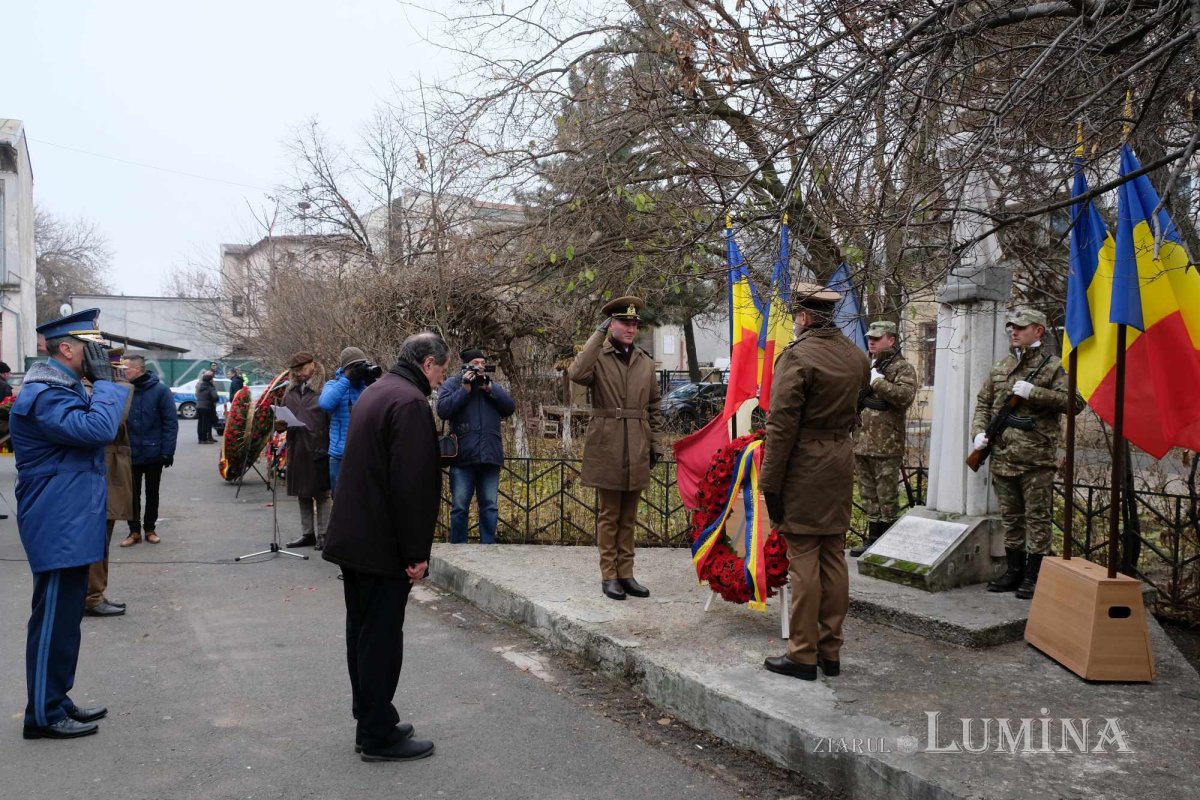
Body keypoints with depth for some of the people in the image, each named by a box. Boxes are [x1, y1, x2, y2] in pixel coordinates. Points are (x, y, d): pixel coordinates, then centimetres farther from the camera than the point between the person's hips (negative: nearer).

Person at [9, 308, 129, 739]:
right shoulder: (43, 395, -19)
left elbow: (90, 431, 19)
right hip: (59, 528, -11)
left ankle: (57, 700, 29)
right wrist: (103, 379, -20)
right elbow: (99, 428, -29)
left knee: (65, 618, 18)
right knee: (53, 621, -1)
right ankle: (44, 715, 10)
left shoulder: (64, 388, 15)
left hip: (72, 525, 11)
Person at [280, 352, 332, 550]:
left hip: (318, 449, -7)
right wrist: (280, 423, 0)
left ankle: (322, 534, 11)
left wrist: (329, 446, -16)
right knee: (303, 494, 13)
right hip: (296, 450, 7)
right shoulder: (291, 391, 13)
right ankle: (307, 534, 23)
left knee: (321, 494, 3)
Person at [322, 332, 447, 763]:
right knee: (382, 638, 0)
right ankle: (379, 737, 10)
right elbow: (412, 485, -23)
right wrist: (415, 552, -18)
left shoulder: (375, 392, 14)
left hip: (352, 537, 10)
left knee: (363, 631, 16)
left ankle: (370, 722, 29)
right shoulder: (411, 403, -19)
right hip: (383, 545, -10)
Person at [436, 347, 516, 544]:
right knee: (460, 506, 0)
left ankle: (488, 547, 12)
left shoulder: (492, 384, 17)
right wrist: (465, 388, -11)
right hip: (463, 456, -3)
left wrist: (489, 388, -5)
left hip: (490, 456, 3)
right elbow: (442, 410, -9)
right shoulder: (452, 384, 6)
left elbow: (510, 407, 5)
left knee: (489, 506, 5)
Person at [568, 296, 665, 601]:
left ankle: (626, 574, 19)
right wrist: (599, 334, -19)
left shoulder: (645, 361, 11)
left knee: (629, 516, 11)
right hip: (606, 447, -4)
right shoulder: (598, 357, -2)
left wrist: (656, 444, 9)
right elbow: (576, 373, -25)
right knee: (609, 515, 4)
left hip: (637, 450, 4)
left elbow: (654, 407, 15)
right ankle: (609, 576, 12)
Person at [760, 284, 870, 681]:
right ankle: (831, 651, 20)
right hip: (842, 463, 7)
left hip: (803, 468, -7)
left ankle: (803, 655, 6)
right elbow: (855, 410, 14)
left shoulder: (797, 355, -14)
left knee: (803, 561, -1)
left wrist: (770, 483, -12)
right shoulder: (857, 356, 9)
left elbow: (781, 426, -16)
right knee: (834, 557, 12)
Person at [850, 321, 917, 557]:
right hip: (861, 444, 7)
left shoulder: (902, 367, -4)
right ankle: (873, 539, 24)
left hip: (886, 446, -7)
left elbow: (906, 396, -21)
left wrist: (878, 381, -25)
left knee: (887, 497, -1)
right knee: (868, 495, 14)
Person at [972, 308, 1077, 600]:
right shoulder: (1000, 367, 15)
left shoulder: (1052, 366, -2)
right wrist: (979, 431, 1)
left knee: (1037, 517, 1)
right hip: (1002, 456, 6)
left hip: (1036, 458, -6)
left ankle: (1033, 576, 7)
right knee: (1010, 516, 13)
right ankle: (1014, 571, 22)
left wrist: (1034, 393, -19)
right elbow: (983, 403, 18)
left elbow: (1075, 401, -13)